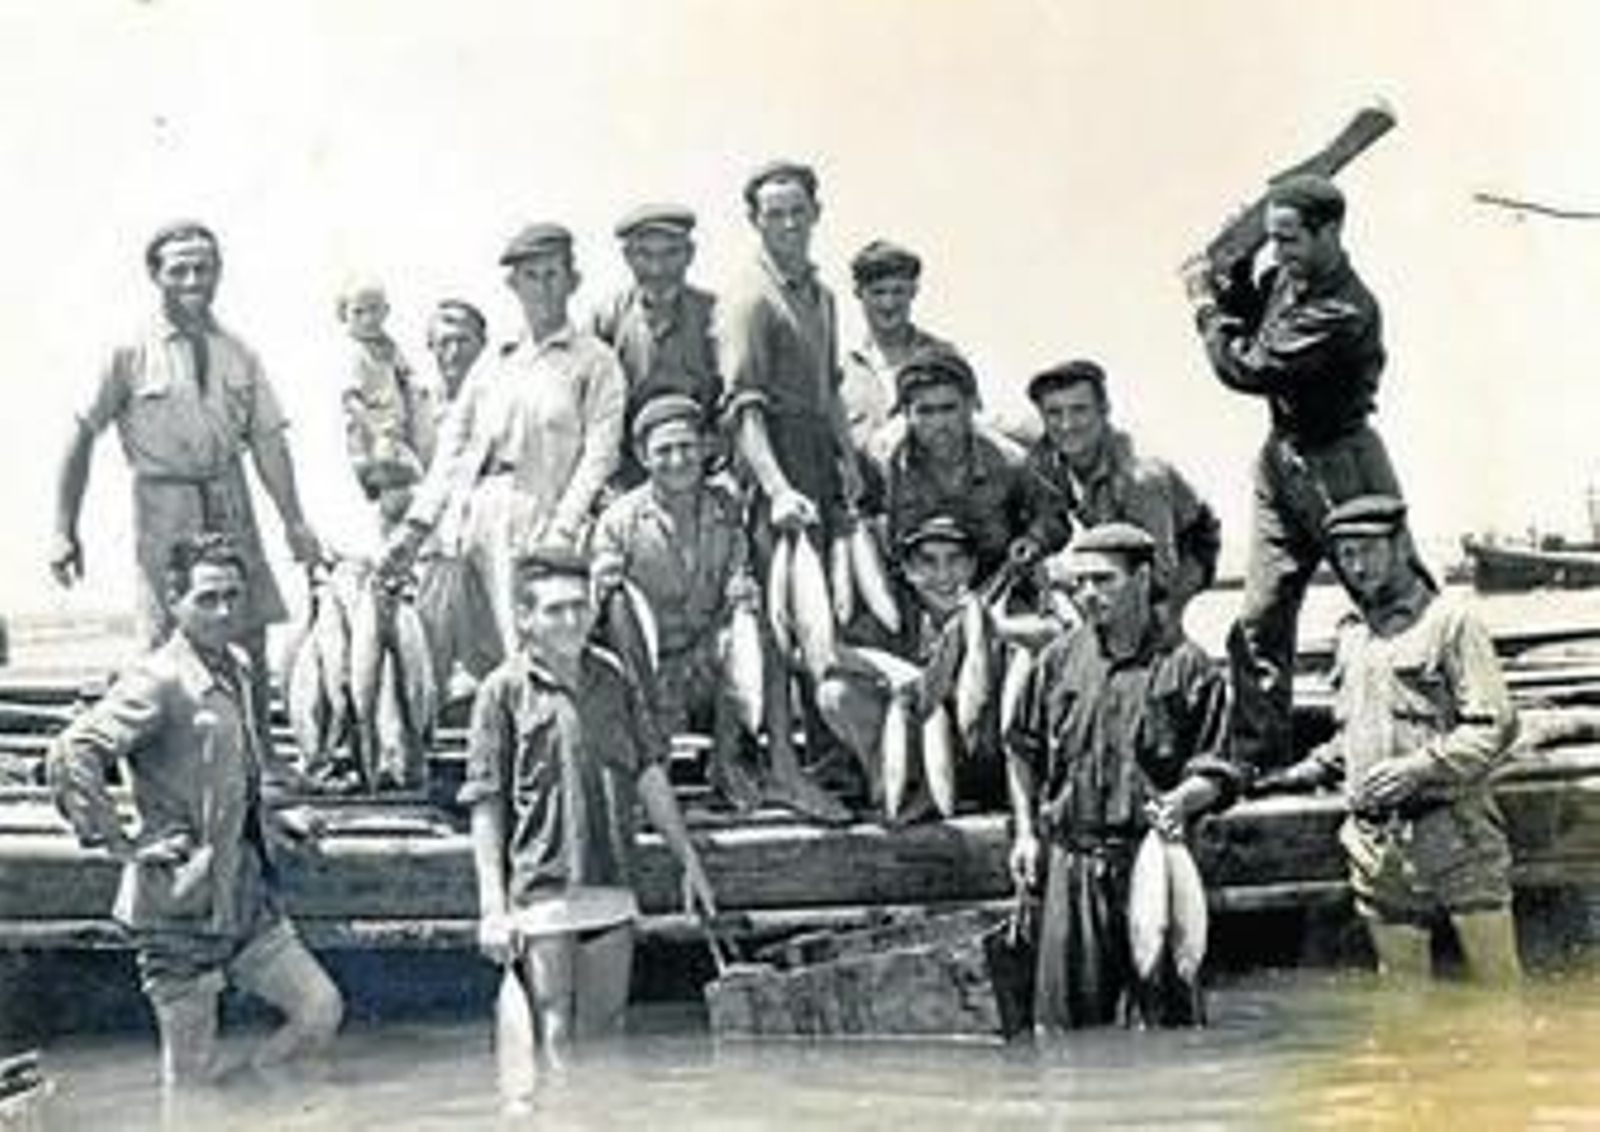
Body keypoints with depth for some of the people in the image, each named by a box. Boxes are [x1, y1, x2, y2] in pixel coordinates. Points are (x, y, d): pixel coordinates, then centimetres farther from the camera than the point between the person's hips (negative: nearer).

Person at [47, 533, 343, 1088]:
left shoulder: (237, 668, 10)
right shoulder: (157, 680, -16)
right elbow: (70, 756, -27)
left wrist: (270, 817, 14)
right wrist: (121, 845, -23)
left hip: (249, 899, 8)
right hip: (180, 903, -7)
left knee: (321, 1012, 5)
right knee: (192, 1079, 1)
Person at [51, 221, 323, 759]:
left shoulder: (239, 355, 7)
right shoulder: (130, 353, -4)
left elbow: (268, 440, 5)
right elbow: (82, 436, -2)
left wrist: (294, 521, -3)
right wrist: (65, 532, -6)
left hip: (231, 506, 4)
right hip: (165, 508, -3)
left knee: (250, 635, 6)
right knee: (169, 640, -2)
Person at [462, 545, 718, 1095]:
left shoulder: (613, 677, 9)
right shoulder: (504, 690, -5)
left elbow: (649, 773, 15)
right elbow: (486, 806, -6)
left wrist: (689, 860, 14)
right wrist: (493, 907, -11)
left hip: (612, 889, 5)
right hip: (542, 893, -5)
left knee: (604, 1036, 11)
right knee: (555, 1040, -3)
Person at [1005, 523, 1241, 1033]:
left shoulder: (1186, 665, 0)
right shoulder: (1060, 658, 9)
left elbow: (1216, 770, 0)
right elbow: (1023, 750, 18)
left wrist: (1182, 800, -19)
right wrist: (1026, 832, 12)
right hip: (1072, 861, 2)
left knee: (1168, 1017, 2)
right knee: (1064, 1018, 4)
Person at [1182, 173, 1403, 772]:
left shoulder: (1343, 311, -25)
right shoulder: (1288, 277, 1)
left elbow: (1247, 369, -26)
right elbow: (1251, 329, 19)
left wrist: (1205, 303, -12)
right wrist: (1235, 273, 2)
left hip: (1337, 468, -8)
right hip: (1282, 461, 8)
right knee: (1259, 623, 7)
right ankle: (1257, 757, 14)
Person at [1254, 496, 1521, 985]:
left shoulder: (1451, 620, -3)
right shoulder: (1350, 636, 17)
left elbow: (1495, 726, -10)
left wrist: (1419, 768, -19)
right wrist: (1309, 771, 13)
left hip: (1454, 836, -6)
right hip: (1377, 848, 6)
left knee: (1498, 986, -3)